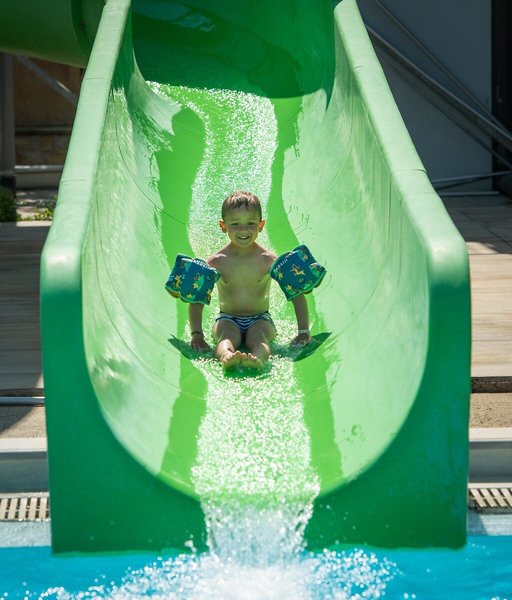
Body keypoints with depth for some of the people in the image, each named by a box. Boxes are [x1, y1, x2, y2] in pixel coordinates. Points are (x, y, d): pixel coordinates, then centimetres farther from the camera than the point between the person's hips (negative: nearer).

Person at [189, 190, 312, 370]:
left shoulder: (268, 260, -7)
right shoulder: (217, 262, -6)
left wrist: (304, 332, -8)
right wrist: (197, 334, -11)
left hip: (260, 320, -1)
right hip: (228, 320, 1)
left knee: (257, 336, -33)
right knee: (227, 335, -32)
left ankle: (258, 357, -66)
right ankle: (226, 357, -65)